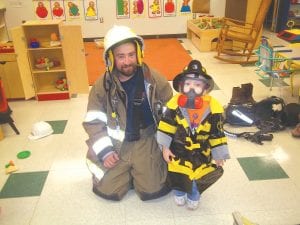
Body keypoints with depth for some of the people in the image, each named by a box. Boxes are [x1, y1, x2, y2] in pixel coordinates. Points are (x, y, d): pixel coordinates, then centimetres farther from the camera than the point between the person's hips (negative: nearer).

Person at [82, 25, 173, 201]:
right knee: (107, 190, -4)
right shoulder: (102, 85, -7)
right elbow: (93, 122, -3)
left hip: (146, 139, -1)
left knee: (152, 190, -8)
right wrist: (105, 151, -11)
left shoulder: (153, 79, -8)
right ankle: (129, 172, 26)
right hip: (115, 143, 1)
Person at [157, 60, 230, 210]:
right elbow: (166, 127, -5)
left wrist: (219, 156, 0)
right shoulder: (175, 104, -16)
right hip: (179, 148, -1)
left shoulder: (213, 109, -15)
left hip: (201, 151, 1)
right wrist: (165, 148, -5)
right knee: (176, 174, -11)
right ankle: (180, 191, 27)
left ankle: (193, 193, 25)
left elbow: (217, 134, -5)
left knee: (213, 173, -9)